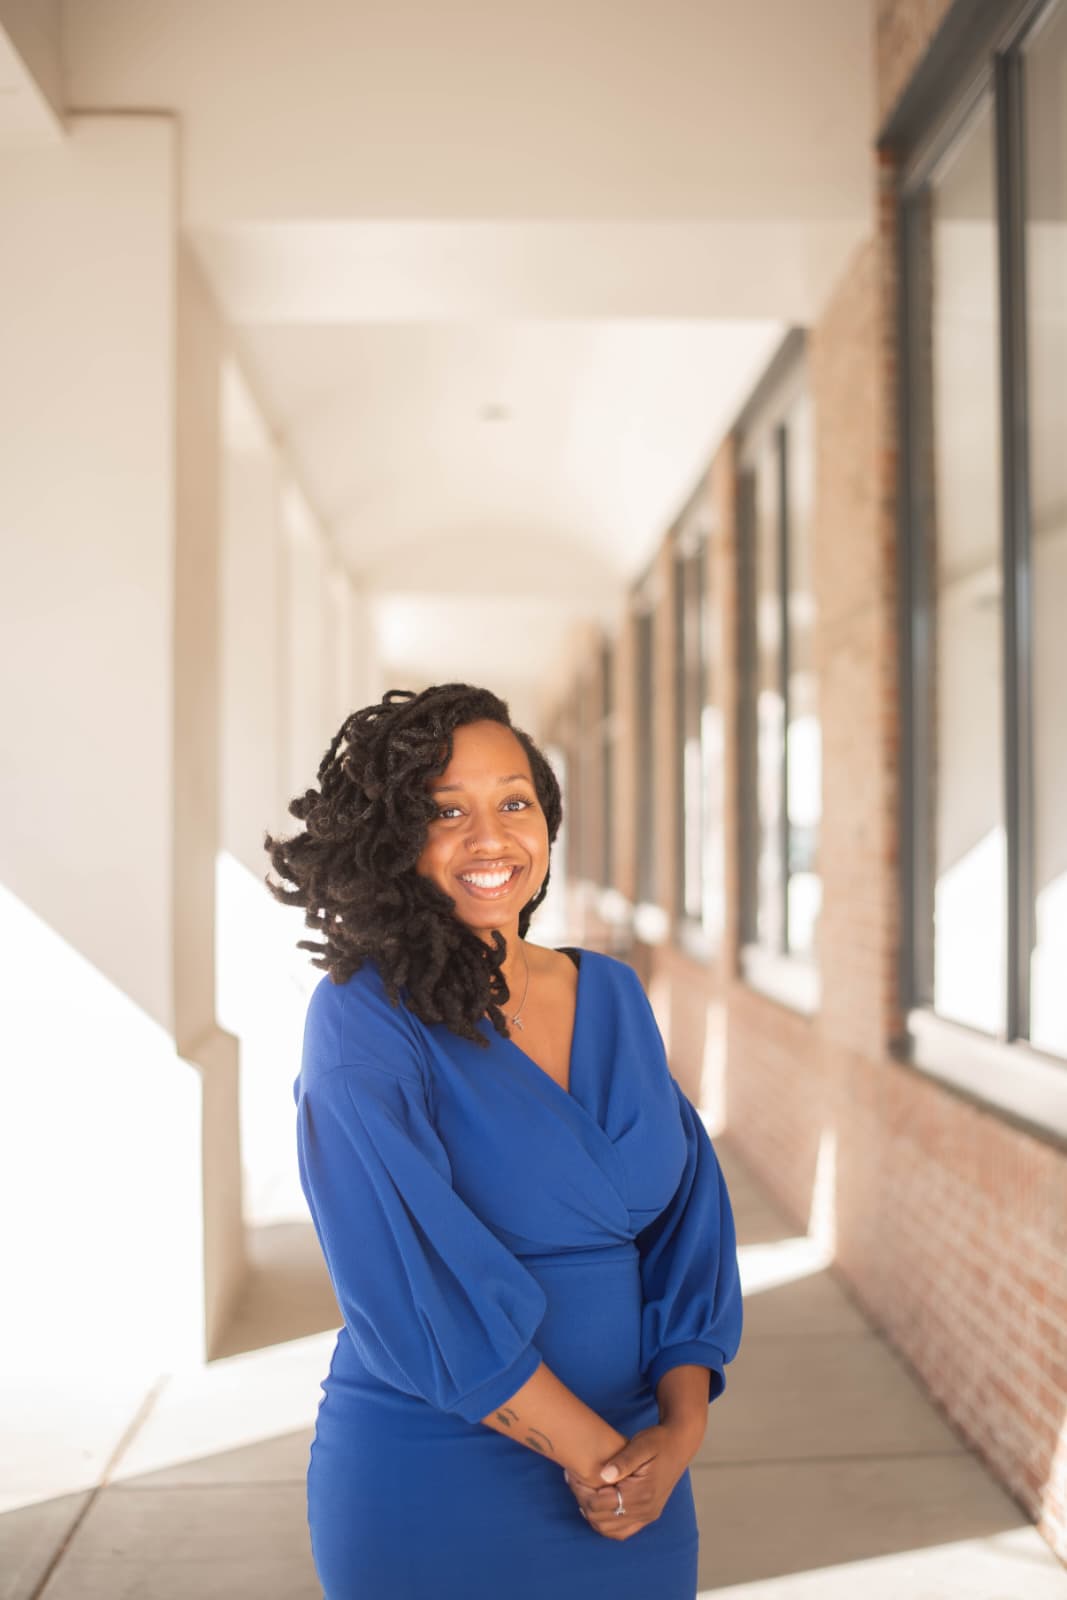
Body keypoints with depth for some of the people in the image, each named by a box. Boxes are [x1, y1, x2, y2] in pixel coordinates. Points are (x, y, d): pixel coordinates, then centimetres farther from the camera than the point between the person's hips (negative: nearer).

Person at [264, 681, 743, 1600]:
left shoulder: (612, 996, 2)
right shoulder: (363, 1021, -13)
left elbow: (688, 1221, 1)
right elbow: (412, 1287, -19)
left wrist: (680, 1428, -11)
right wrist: (590, 1450, -17)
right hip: (434, 1491, -4)